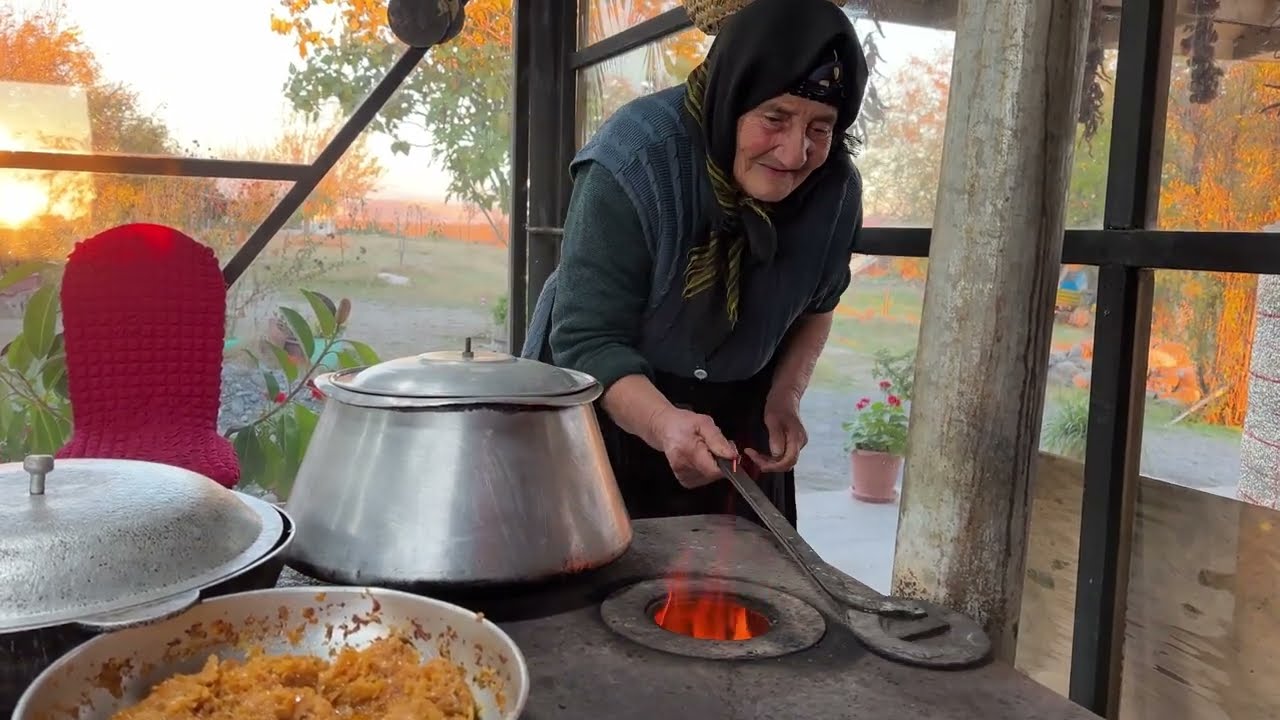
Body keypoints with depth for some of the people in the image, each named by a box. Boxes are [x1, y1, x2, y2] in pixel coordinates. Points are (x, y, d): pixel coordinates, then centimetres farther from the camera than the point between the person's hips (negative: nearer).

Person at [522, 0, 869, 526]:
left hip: (736, 425, 4)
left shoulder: (835, 191, -12)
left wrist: (786, 397, -7)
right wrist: (664, 423, -43)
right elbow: (587, 339, -27)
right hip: (605, 404, -3)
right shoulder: (636, 161, -26)